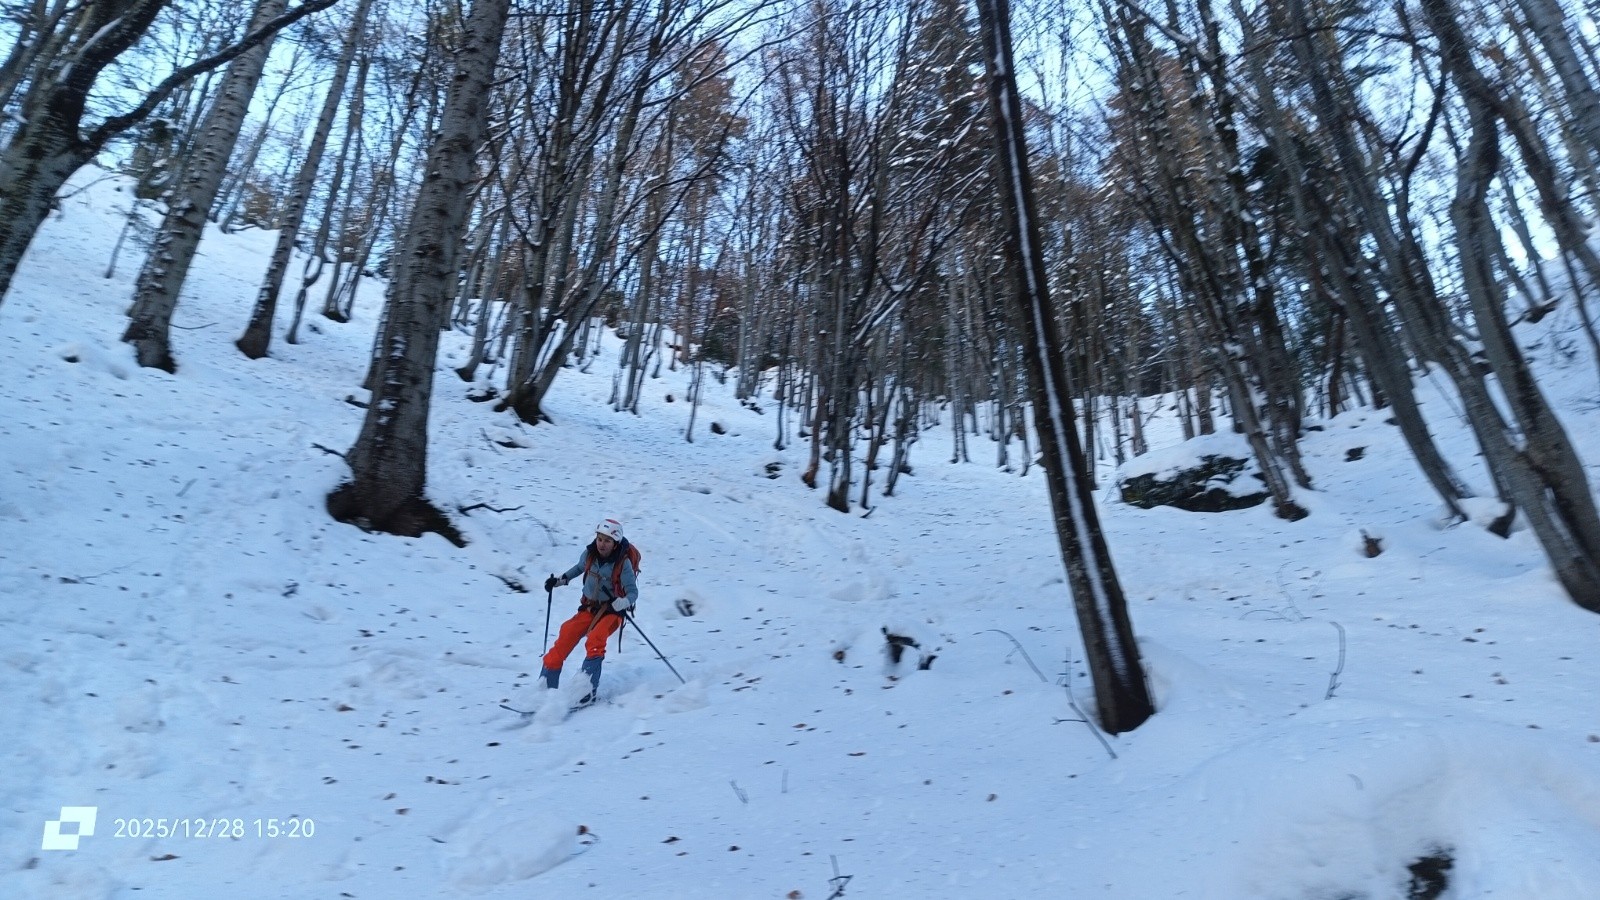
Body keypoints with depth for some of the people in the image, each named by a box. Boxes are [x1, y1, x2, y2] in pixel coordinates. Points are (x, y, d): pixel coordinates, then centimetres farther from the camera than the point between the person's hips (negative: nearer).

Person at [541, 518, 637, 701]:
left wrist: (617, 605, -35)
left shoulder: (623, 563, -18)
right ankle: (545, 685, 0)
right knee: (565, 638, -12)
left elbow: (633, 593, -17)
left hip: (611, 612, -5)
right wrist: (559, 580, 12)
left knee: (594, 640, -30)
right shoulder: (589, 554, -5)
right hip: (588, 608, 5)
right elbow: (580, 567, 20)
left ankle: (588, 689, -27)